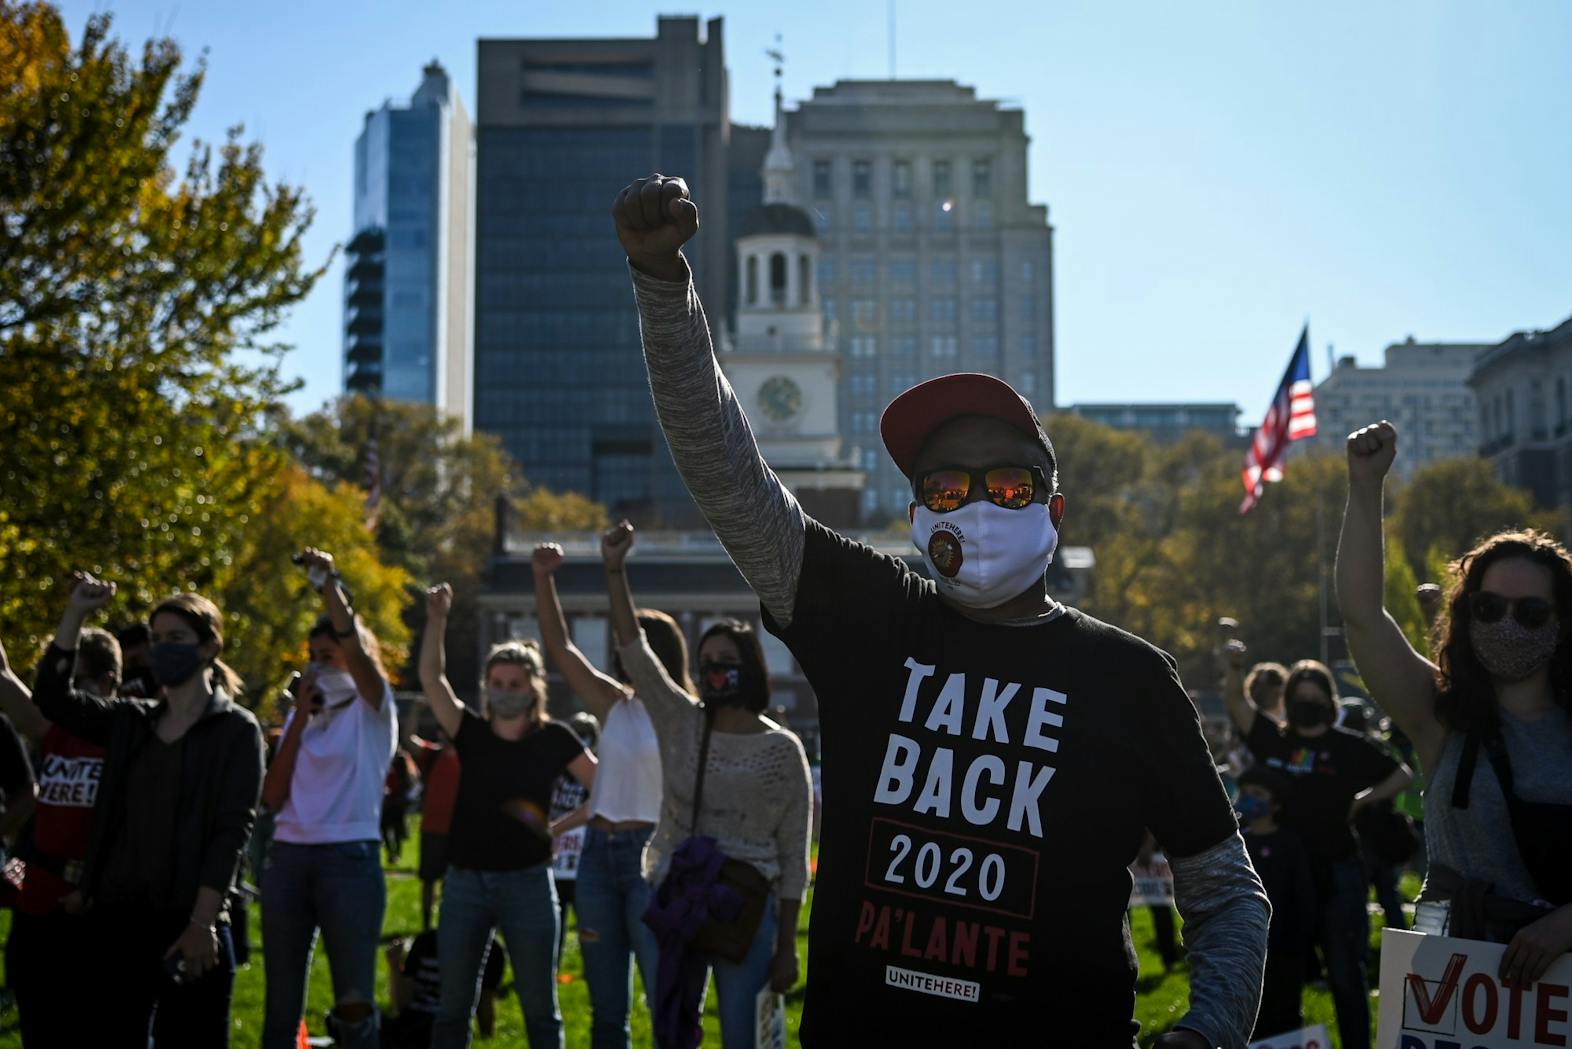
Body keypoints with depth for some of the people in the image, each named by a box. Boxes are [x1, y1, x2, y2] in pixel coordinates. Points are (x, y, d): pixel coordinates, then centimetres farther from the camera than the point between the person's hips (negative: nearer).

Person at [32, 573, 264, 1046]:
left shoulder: (236, 729, -2)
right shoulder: (131, 721, 13)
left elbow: (232, 830, -9)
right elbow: (53, 697, 3)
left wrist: (201, 924, -16)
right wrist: (76, 613, -5)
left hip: (188, 922, -5)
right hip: (118, 917, 5)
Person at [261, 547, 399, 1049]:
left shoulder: (372, 711, 2)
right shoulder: (299, 716, 16)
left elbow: (355, 648, -18)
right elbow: (272, 797, 4)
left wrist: (329, 585, -19)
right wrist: (301, 715, 2)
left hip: (349, 859, -5)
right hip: (287, 858, 5)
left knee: (354, 1001, -4)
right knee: (280, 1003, 7)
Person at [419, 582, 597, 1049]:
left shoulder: (554, 739, 0)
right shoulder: (471, 733, 4)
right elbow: (431, 678, -5)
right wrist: (437, 620, -15)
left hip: (527, 882, -2)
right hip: (466, 881, 2)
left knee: (540, 1008, 4)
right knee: (453, 1006, 5)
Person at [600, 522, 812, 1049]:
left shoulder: (782, 749, -3)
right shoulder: (680, 723, 5)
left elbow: (794, 857, -1)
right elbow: (634, 651, -4)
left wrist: (787, 946, -4)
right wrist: (615, 570, -15)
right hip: (672, 902, 3)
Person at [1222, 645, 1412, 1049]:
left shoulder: (1349, 747, -1)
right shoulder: (1273, 739, 4)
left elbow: (1403, 776, 5)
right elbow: (1236, 703, -4)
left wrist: (1364, 800, -5)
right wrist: (1234, 667, -23)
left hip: (1337, 874, -3)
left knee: (1346, 972, 4)